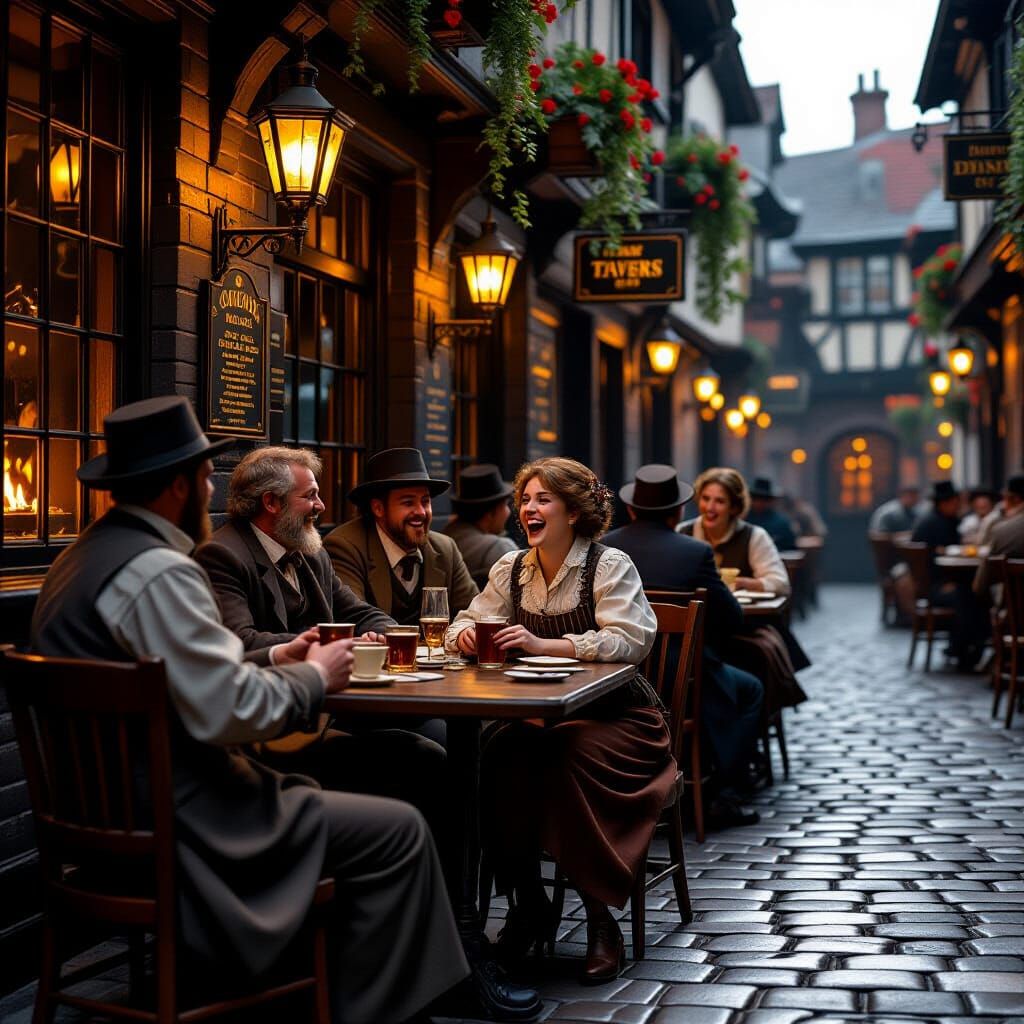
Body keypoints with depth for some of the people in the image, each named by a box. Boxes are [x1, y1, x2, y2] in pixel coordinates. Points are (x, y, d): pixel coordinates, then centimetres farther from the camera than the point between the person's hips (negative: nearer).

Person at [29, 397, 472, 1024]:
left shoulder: (84, 558, 10)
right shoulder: (160, 572, -20)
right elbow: (230, 713, -25)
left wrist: (275, 664, 10)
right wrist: (315, 679, -8)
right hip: (176, 829, -10)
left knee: (320, 795, 25)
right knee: (397, 832, -5)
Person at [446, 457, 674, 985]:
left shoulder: (610, 565, -7)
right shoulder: (512, 568, 10)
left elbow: (629, 640, -21)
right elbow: (469, 622, 11)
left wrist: (544, 644, -31)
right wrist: (463, 635, -15)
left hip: (616, 717, -4)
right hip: (542, 717, 4)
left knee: (565, 758, -34)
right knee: (498, 758, -27)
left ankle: (600, 920, -19)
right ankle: (528, 904, -10)